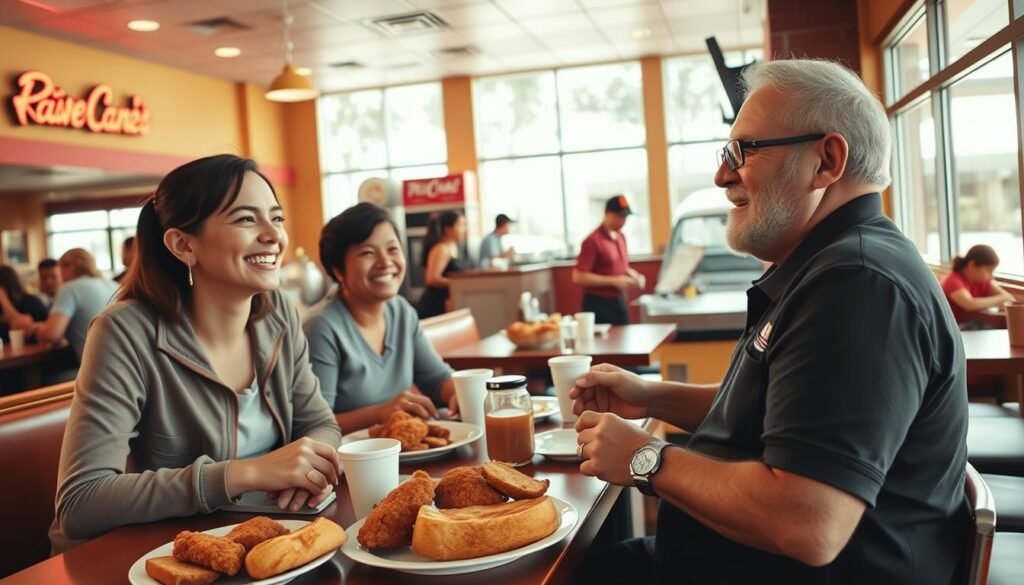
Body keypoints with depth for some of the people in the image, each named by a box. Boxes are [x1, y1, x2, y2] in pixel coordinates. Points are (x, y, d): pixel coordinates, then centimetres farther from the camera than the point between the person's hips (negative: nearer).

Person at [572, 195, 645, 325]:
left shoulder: (621, 237, 10)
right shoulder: (593, 241, -14)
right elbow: (579, 277, -19)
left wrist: (633, 275, 3)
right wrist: (613, 281, -19)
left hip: (619, 301, 7)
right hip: (599, 303, -7)